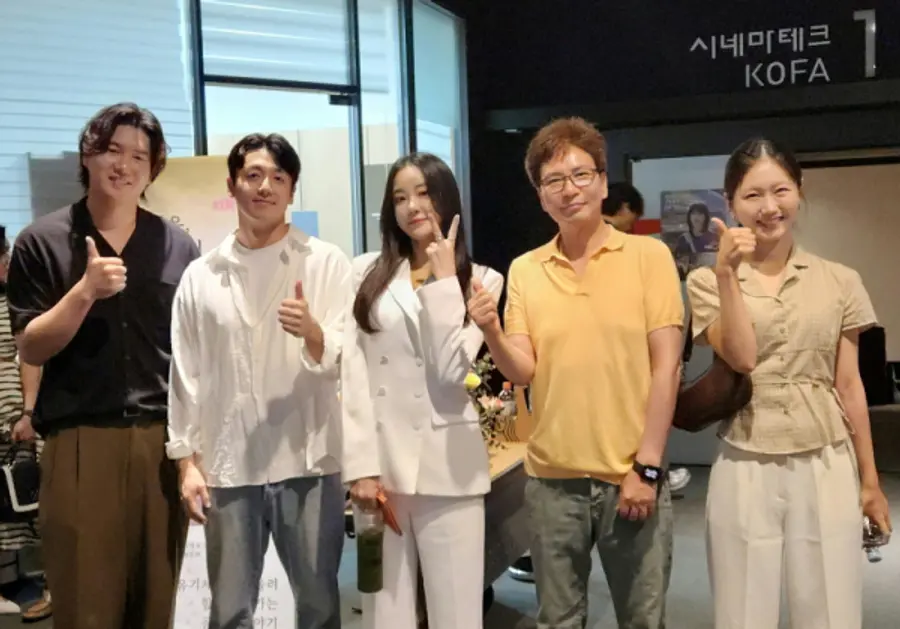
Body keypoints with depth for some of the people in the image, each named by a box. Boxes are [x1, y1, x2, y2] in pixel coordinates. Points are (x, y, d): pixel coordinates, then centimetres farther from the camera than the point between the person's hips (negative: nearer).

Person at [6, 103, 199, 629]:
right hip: (81, 440, -2)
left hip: (164, 439, 2)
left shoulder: (179, 246, 7)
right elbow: (31, 349, -1)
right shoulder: (42, 242, 2)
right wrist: (86, 290, -16)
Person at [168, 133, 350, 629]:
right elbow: (185, 372, 6)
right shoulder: (200, 275, 6)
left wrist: (313, 334, -27)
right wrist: (186, 460, 2)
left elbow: (347, 360, -6)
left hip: (307, 462, -1)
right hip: (227, 466, 2)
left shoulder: (326, 262, -1)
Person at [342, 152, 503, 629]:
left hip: (448, 467, -1)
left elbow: (452, 370, -8)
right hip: (381, 461, 1)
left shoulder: (480, 280, 6)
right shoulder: (366, 273, 7)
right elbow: (352, 373, 1)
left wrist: (443, 280, -7)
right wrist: (360, 464, -7)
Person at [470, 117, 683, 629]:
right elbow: (523, 371, 0)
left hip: (631, 476, -2)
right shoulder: (525, 270, 3)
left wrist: (647, 466, -11)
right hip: (552, 477, 2)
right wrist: (492, 332, -20)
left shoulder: (649, 255, -4)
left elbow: (666, 366, -6)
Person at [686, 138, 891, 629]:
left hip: (827, 468, 2)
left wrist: (870, 479, 9)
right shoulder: (708, 281, -1)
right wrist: (727, 273, -18)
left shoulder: (840, 281, 4)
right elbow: (741, 358, -14)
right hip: (746, 471, -1)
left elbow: (849, 385, 8)